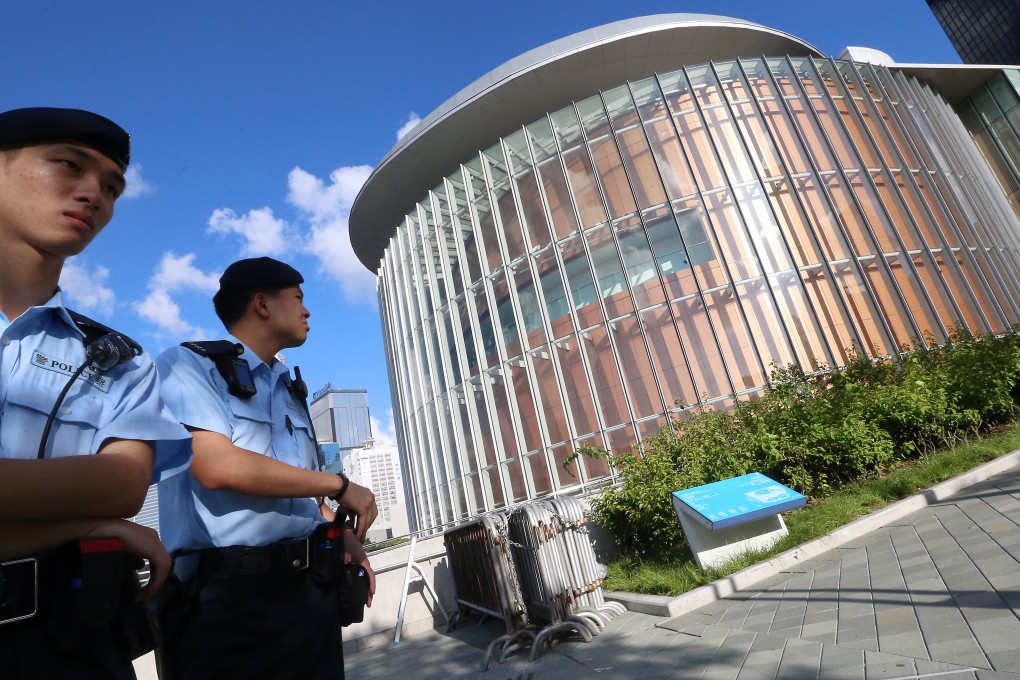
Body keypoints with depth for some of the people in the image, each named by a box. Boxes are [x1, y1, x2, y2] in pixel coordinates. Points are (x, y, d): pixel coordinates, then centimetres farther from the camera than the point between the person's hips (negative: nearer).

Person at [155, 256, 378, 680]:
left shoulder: (291, 391, 18)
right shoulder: (187, 364, -4)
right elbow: (218, 467, -19)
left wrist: (344, 536, 1)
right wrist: (341, 485, -11)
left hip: (312, 586, 7)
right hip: (231, 594, -6)